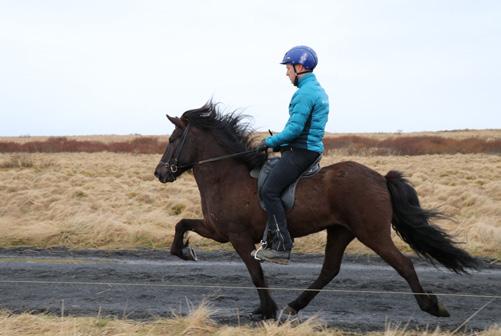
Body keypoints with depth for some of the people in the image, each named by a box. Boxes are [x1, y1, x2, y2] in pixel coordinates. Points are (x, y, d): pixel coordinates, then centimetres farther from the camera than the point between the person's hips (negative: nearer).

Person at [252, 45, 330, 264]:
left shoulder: (305, 93, -15)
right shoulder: (318, 91, 19)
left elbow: (295, 128, -22)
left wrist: (271, 142, -11)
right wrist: (279, 142, 20)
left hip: (300, 151, -11)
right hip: (312, 150, 11)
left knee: (269, 191, -14)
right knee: (272, 190, 19)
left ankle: (282, 247, -17)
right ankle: (271, 241, 19)